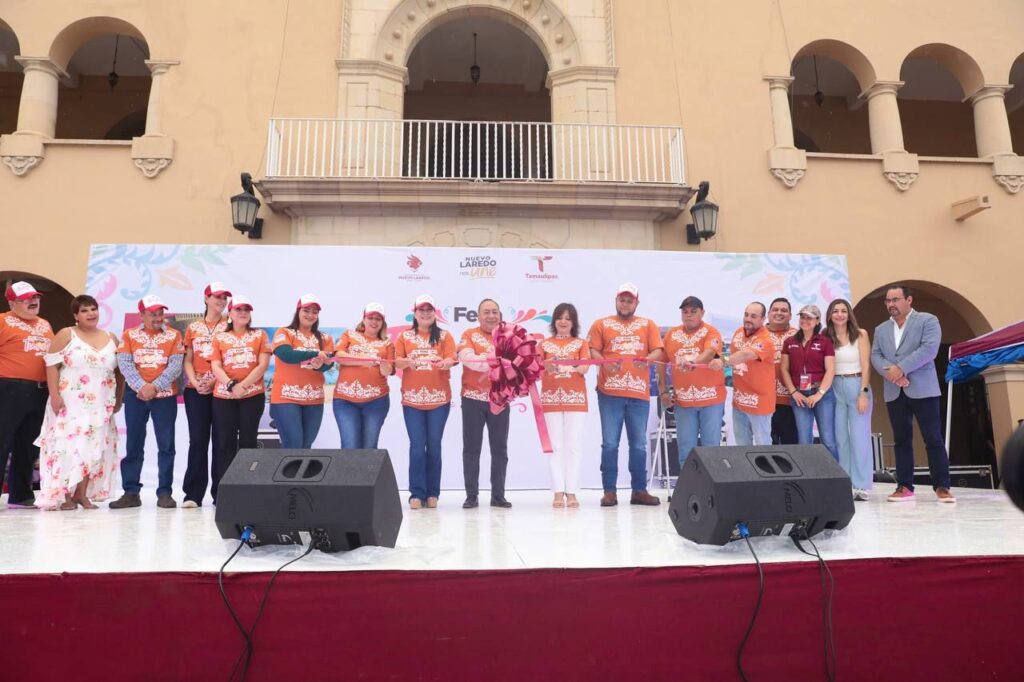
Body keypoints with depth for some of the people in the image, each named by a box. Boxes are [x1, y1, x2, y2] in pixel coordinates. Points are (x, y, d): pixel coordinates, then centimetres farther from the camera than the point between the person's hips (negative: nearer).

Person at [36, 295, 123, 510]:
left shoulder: (112, 339, 11)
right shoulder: (66, 335, 0)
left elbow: (120, 371, 15)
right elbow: (52, 365, -6)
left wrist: (118, 399, 10)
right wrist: (54, 395, -14)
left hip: (100, 405, 4)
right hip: (70, 402, -4)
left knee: (94, 447, 2)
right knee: (69, 445, -5)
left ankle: (82, 494, 10)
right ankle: (65, 495, 3)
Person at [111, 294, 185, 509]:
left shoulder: (174, 335, 3)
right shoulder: (129, 335, 6)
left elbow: (175, 366, -6)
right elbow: (124, 363, -4)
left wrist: (155, 387, -16)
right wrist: (141, 386, -17)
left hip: (165, 396, -1)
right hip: (135, 396, 1)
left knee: (166, 445, -1)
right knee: (133, 444, 6)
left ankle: (164, 493, 5)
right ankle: (131, 492, 13)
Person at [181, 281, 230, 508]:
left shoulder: (229, 325, 7)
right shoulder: (193, 328, 14)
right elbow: (187, 360, 11)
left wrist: (216, 380, -13)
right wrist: (194, 382, -7)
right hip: (196, 390, 2)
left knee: (221, 440, -1)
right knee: (198, 440, 0)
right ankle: (193, 494, 3)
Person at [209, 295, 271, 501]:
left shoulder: (260, 335, 9)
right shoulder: (219, 337, 11)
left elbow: (263, 365, -2)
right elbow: (215, 367, 0)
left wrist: (243, 385, -13)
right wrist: (231, 385, -17)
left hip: (253, 395, -1)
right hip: (223, 396, 1)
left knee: (248, 441, 3)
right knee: (226, 443, 2)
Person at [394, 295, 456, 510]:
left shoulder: (444, 336, 8)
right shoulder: (404, 336, 9)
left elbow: (451, 359, -4)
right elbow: (397, 360, 0)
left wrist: (444, 363, -27)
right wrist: (407, 362, -22)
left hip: (439, 399, 0)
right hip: (412, 399, 0)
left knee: (434, 446, 3)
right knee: (417, 446, -2)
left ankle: (433, 493, 11)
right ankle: (417, 493, 4)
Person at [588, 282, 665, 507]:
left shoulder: (648, 325, 14)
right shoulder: (601, 324, 10)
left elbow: (658, 352, 4)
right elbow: (592, 351, 0)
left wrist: (648, 359, -19)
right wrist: (604, 363, -20)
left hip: (639, 393, 2)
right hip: (609, 392, -1)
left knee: (639, 445, 6)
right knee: (610, 444, -1)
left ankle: (639, 490, 15)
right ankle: (609, 491, 5)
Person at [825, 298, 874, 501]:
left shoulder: (860, 334, 0)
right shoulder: (826, 337, 6)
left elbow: (865, 366, -4)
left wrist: (864, 393, -11)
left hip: (857, 386, -3)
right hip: (835, 389, 3)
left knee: (859, 436, -2)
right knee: (840, 437, 6)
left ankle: (862, 486, 3)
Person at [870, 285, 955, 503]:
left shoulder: (928, 320, 2)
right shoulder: (880, 330, 17)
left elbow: (929, 349, -13)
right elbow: (875, 356, 6)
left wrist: (901, 368, -18)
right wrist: (890, 372, -14)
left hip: (922, 389, -4)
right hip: (894, 393, 4)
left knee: (933, 439, -2)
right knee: (901, 440, 6)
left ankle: (942, 486, 5)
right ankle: (904, 486, 9)